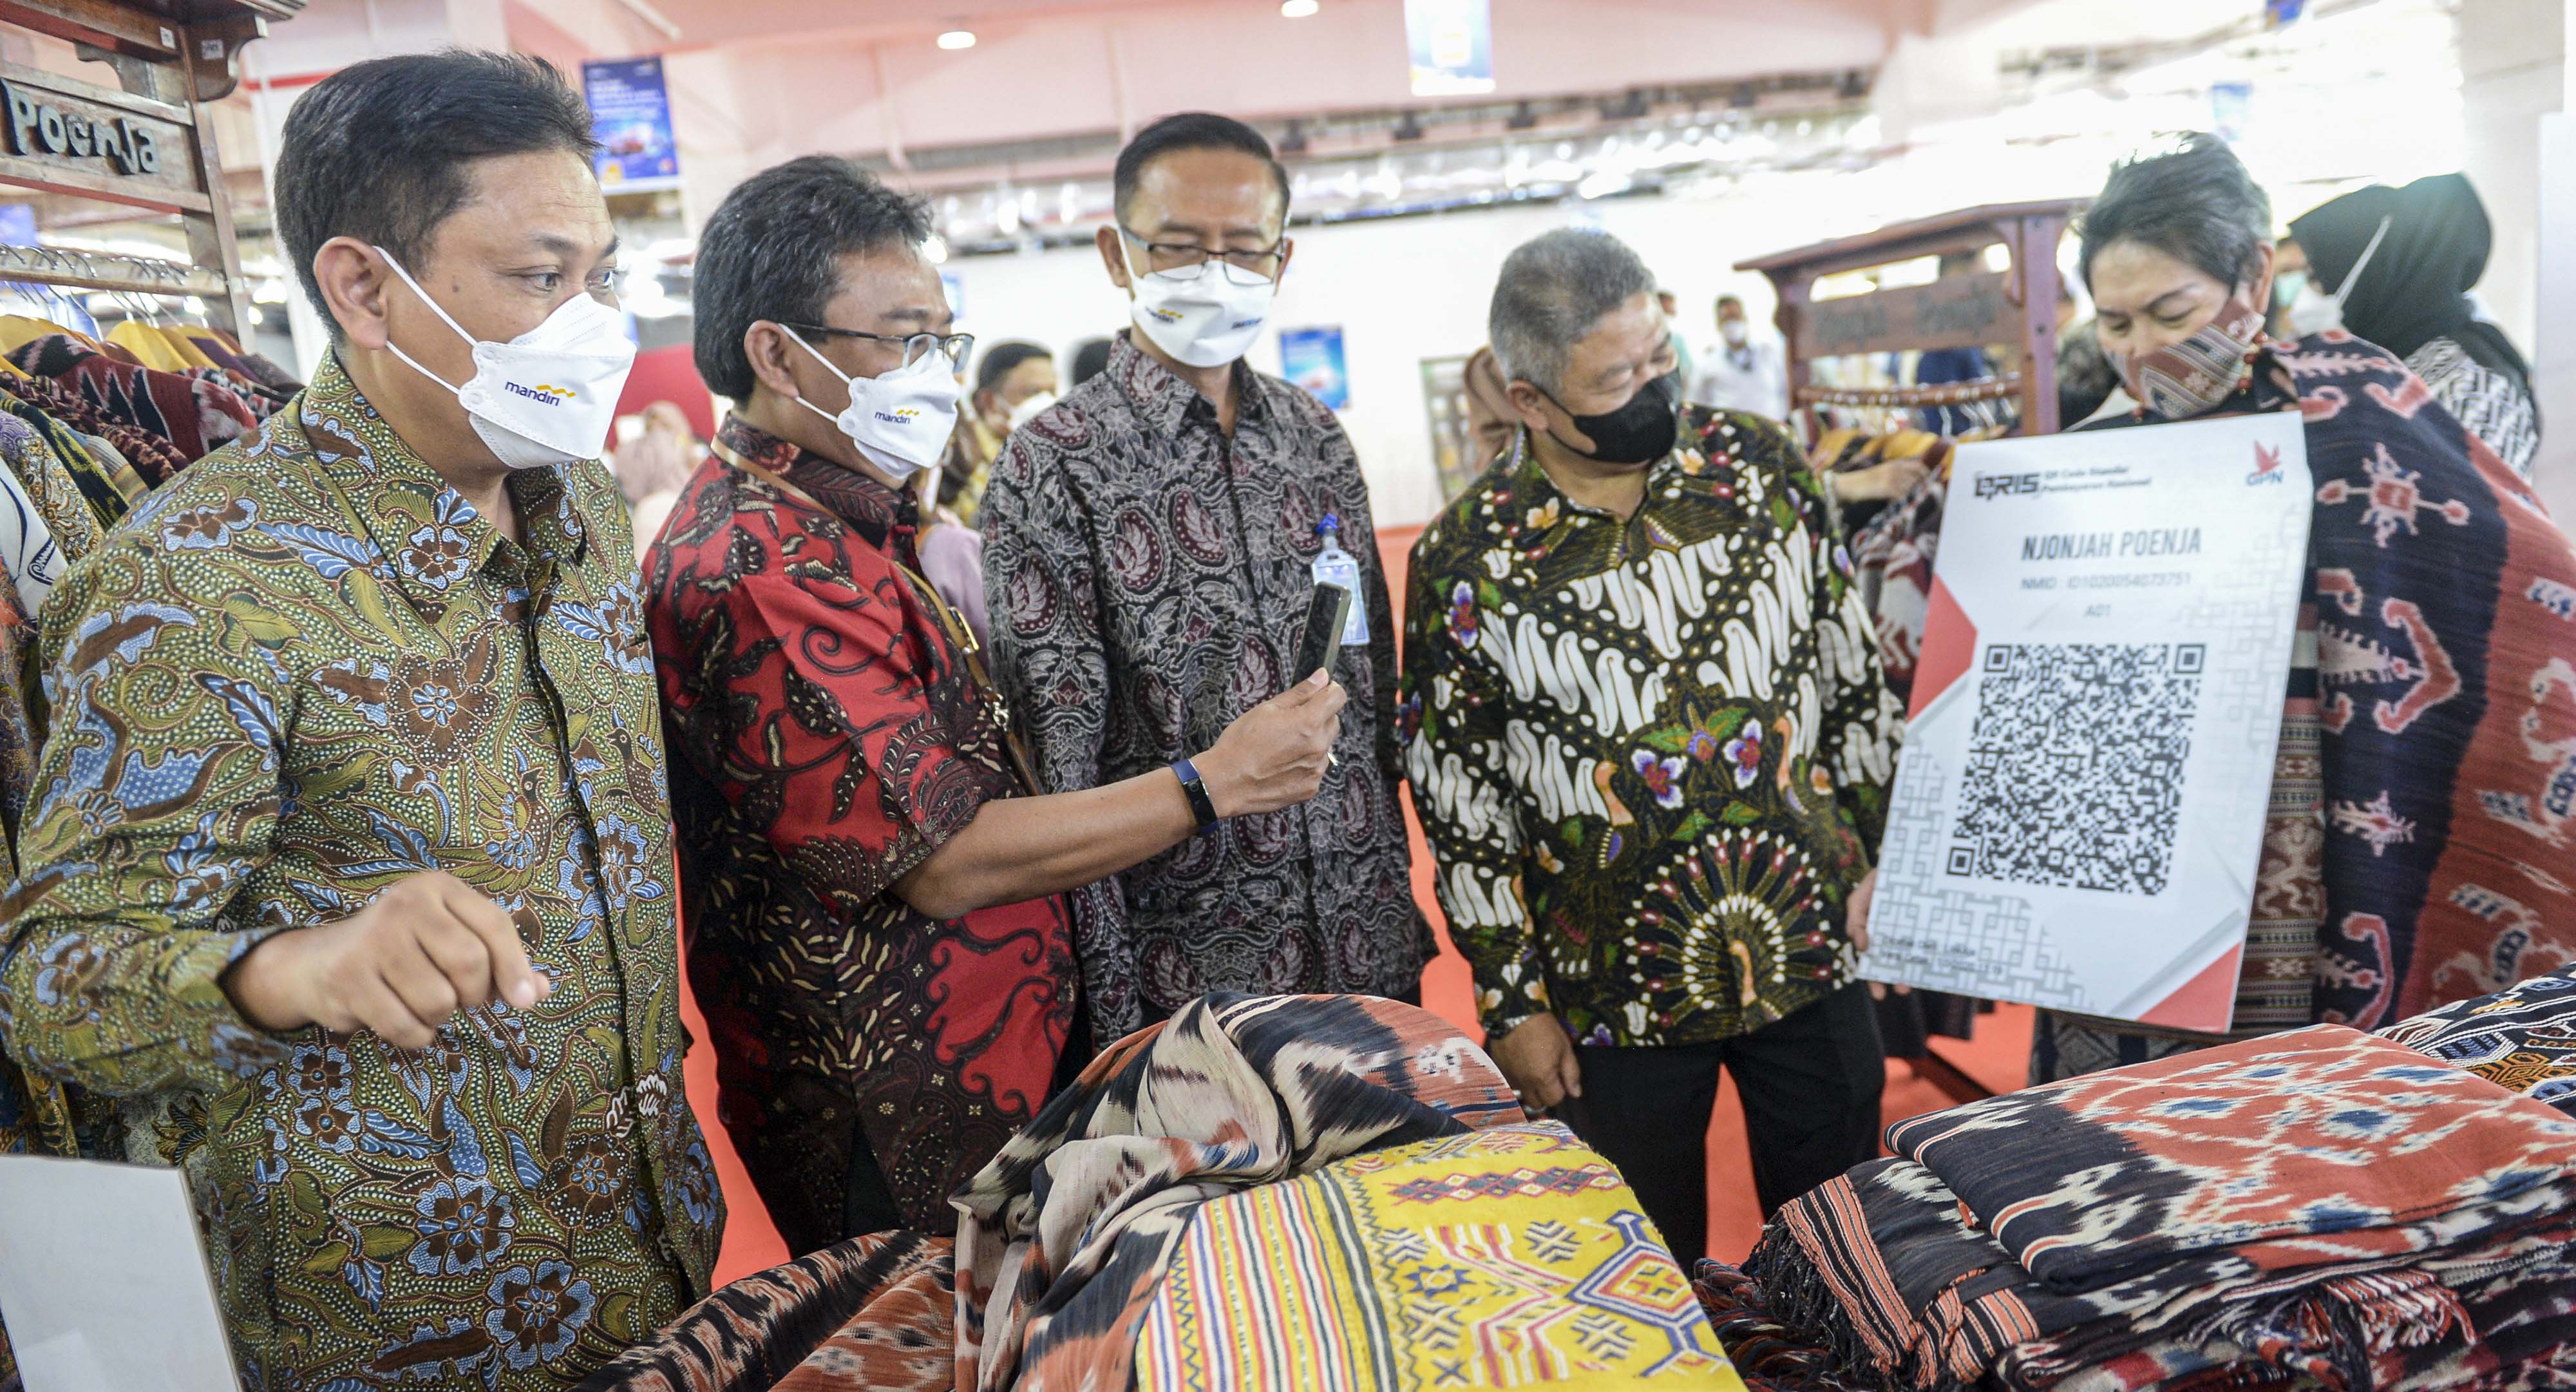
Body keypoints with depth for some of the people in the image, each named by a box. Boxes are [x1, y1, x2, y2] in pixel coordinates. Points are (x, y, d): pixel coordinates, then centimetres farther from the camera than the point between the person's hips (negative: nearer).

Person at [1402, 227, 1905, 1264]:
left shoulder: (1763, 465, -2)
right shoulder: (1466, 560, -11)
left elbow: (1853, 673, 7)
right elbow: (1459, 806, -5)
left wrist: (1881, 857, 6)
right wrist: (1510, 1004, -3)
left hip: (1812, 947, 3)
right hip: (1614, 995, -2)